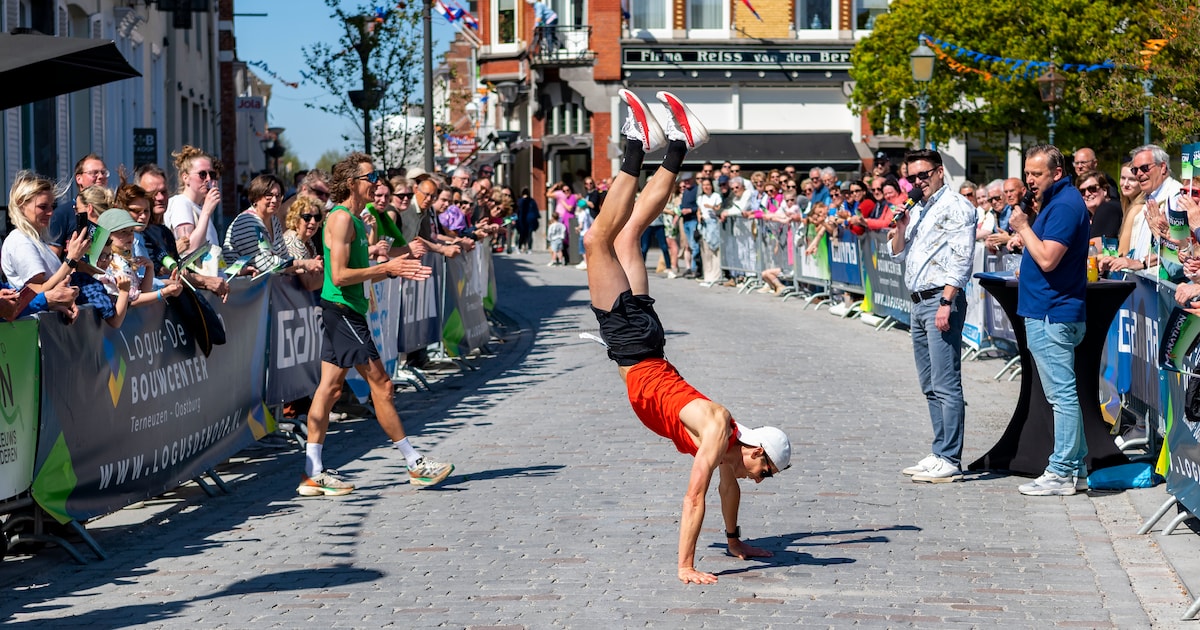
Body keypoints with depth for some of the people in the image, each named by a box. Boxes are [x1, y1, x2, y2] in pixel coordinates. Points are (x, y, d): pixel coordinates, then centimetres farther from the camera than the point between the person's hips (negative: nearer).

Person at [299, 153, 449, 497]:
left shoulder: (355, 219, 17)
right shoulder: (341, 218, -15)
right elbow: (340, 275, -21)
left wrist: (399, 258, 13)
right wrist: (387, 267, -18)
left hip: (342, 312, 10)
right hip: (343, 311, -10)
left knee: (329, 388, 7)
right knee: (381, 384, -4)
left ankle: (313, 473, 6)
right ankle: (415, 464, 3)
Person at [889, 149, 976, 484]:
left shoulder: (956, 206, -7)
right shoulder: (918, 210, 20)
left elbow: (961, 259, -15)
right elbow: (899, 254, 23)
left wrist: (946, 303, -21)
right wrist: (901, 227, 4)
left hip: (942, 300, -9)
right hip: (919, 303, 10)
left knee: (946, 386, -10)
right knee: (930, 387, 11)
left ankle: (949, 461, -11)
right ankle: (939, 454, 15)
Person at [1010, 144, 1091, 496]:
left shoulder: (1064, 206, -16)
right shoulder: (1057, 202, 17)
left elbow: (1047, 259, -23)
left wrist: (1023, 226, -13)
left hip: (1051, 316, -11)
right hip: (1047, 312, 11)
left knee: (1062, 394, -7)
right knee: (1063, 394, 14)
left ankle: (1062, 473, -5)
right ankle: (1075, 466, 20)